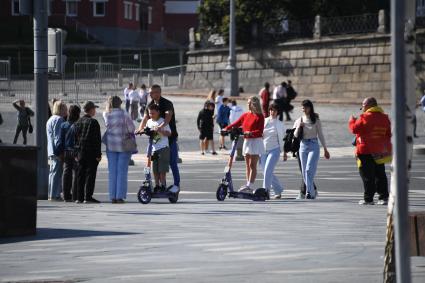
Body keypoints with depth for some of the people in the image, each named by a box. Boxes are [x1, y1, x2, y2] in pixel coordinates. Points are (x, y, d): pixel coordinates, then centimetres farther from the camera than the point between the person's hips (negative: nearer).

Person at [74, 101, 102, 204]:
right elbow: (97, 140, -13)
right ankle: (88, 197, -8)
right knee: (90, 174, -5)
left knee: (80, 175, 8)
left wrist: (77, 153, 16)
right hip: (91, 153, -7)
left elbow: (76, 137, 13)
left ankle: (79, 197, 9)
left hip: (80, 152, 7)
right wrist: (98, 154, -10)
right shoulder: (93, 122, -11)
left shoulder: (78, 122, 11)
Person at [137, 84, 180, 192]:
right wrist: (140, 129, -24)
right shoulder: (150, 105, 5)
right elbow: (145, 118, -4)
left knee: (172, 162, -4)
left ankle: (176, 184, 5)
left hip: (170, 136, -6)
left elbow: (168, 117, -31)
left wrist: (160, 127, -49)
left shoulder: (167, 104, -14)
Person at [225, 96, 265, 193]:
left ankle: (249, 186, -16)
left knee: (252, 165, -11)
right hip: (247, 141, 7)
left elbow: (260, 131, -16)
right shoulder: (245, 115, 11)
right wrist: (226, 129, -6)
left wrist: (251, 133, -30)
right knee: (247, 165, 8)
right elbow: (236, 124, 8)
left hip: (256, 141, -7)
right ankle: (248, 186, 12)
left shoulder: (259, 116, -8)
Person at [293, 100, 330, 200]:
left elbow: (320, 135, 4)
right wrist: (299, 127, -13)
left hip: (313, 146, -4)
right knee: (304, 172, 6)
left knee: (309, 170, -17)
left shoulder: (316, 120, 0)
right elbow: (295, 135, 6)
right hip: (303, 146, 4)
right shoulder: (299, 120, 8)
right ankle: (312, 192, 19)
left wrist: (325, 149, 6)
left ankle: (309, 192, -22)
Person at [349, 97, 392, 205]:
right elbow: (388, 134, 15)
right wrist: (387, 148, 22)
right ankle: (384, 197, 9)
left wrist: (352, 120, 7)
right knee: (380, 174, 11)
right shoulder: (385, 118, 10)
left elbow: (354, 128, -12)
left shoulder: (365, 117, -14)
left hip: (366, 151, -7)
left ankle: (368, 198, -2)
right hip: (380, 151, 7)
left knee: (367, 176, -3)